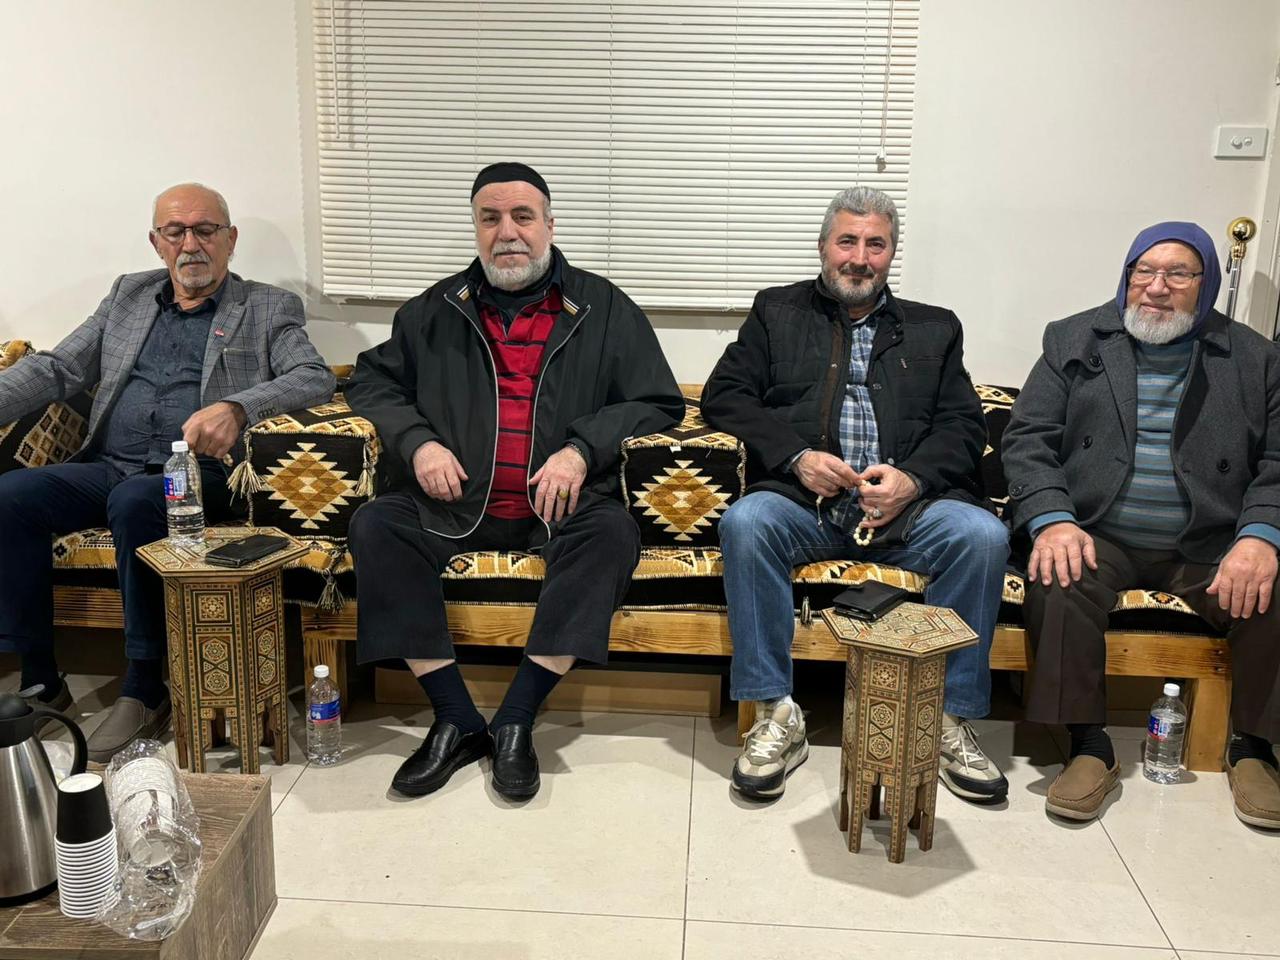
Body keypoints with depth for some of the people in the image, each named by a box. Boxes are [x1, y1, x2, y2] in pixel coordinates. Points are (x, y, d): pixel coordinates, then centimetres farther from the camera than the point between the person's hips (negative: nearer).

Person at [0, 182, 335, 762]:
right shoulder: (128, 295, 22)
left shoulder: (270, 309, 9)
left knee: (133, 500, -34)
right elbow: (56, 367, 16)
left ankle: (145, 688, -20)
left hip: (198, 475, -4)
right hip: (106, 469, 5)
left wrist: (236, 408, -25)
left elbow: (316, 379, -7)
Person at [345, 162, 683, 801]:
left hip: (559, 507, -2)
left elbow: (659, 403, 3)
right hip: (456, 504, 2)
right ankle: (457, 722, -21)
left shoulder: (604, 309, 9)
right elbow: (372, 380, 18)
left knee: (612, 534, -33)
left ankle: (515, 721, -26)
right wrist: (417, 441, -3)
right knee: (375, 526, -25)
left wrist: (583, 448, -14)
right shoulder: (437, 310, 15)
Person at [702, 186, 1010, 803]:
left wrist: (911, 477, -11)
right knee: (745, 523, -32)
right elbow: (724, 395, 6)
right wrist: (796, 457, -9)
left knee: (983, 535, -27)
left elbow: (963, 425, 11)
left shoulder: (934, 329, 22)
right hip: (803, 499, -1)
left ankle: (950, 719, -14)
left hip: (906, 503, 1)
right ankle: (776, 717, -23)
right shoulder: (778, 312, 18)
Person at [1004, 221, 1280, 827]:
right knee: (1057, 585, -32)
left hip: (1212, 547, 1)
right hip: (1097, 537, -1)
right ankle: (1090, 749, -17)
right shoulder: (1074, 341, 9)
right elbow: (1028, 439, 1)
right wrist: (1052, 520, -17)